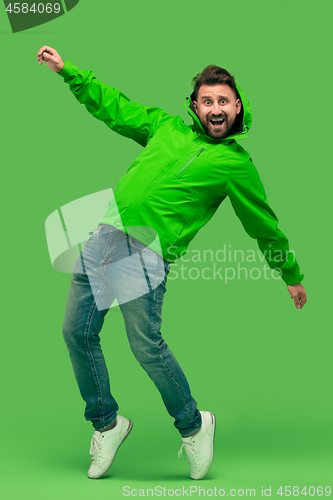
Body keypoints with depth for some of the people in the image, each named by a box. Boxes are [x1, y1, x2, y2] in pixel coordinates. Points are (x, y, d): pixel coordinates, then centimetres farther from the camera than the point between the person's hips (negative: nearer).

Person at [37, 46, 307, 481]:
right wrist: (67, 70, 23)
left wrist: (292, 275, 19)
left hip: (146, 250, -5)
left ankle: (193, 427, 13)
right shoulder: (168, 127, 18)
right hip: (104, 233, 5)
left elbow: (266, 227, 13)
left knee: (146, 345, -12)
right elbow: (113, 107, 25)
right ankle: (107, 423, 25)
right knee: (77, 332, 5)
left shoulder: (236, 163, 6)